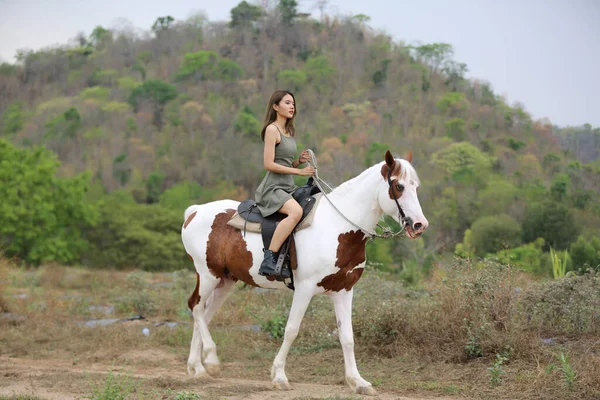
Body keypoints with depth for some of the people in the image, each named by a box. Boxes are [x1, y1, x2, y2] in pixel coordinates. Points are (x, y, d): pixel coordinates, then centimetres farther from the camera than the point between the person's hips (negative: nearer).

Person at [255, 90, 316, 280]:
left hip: (288, 188, 10)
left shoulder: (289, 132, 17)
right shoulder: (272, 129, -9)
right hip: (273, 188, -10)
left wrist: (300, 160, 1)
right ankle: (269, 260, -36)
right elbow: (269, 164, -16)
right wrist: (299, 171, -16)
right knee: (296, 211, -35)